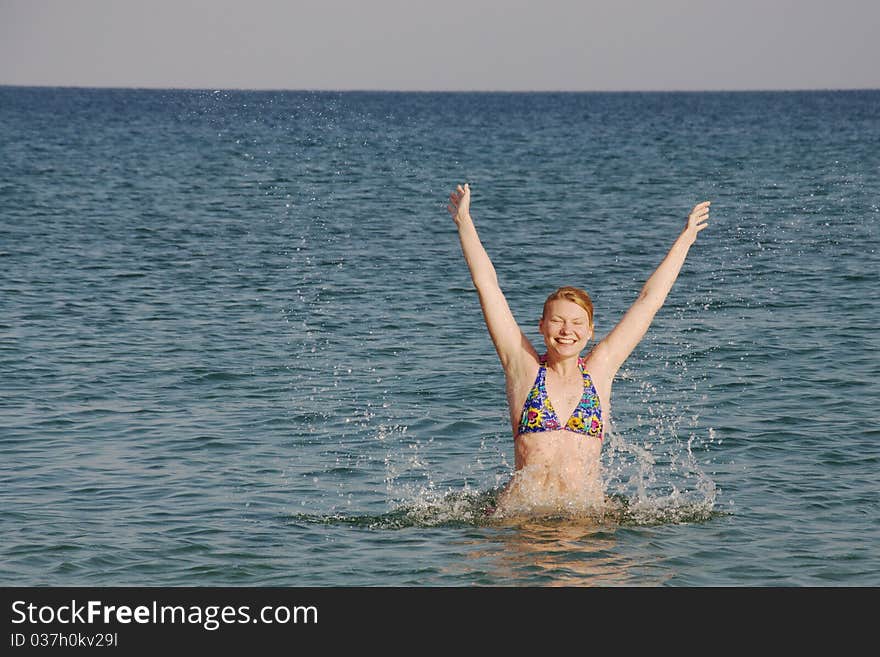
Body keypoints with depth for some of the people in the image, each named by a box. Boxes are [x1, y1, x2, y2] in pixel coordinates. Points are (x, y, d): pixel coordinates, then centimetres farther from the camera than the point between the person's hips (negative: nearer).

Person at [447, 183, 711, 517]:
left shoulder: (599, 370, 11)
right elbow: (487, 286, 8)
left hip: (587, 511, 3)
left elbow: (650, 300, 17)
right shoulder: (524, 366, 7)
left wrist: (686, 237, 23)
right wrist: (464, 223, 9)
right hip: (521, 512, -3)